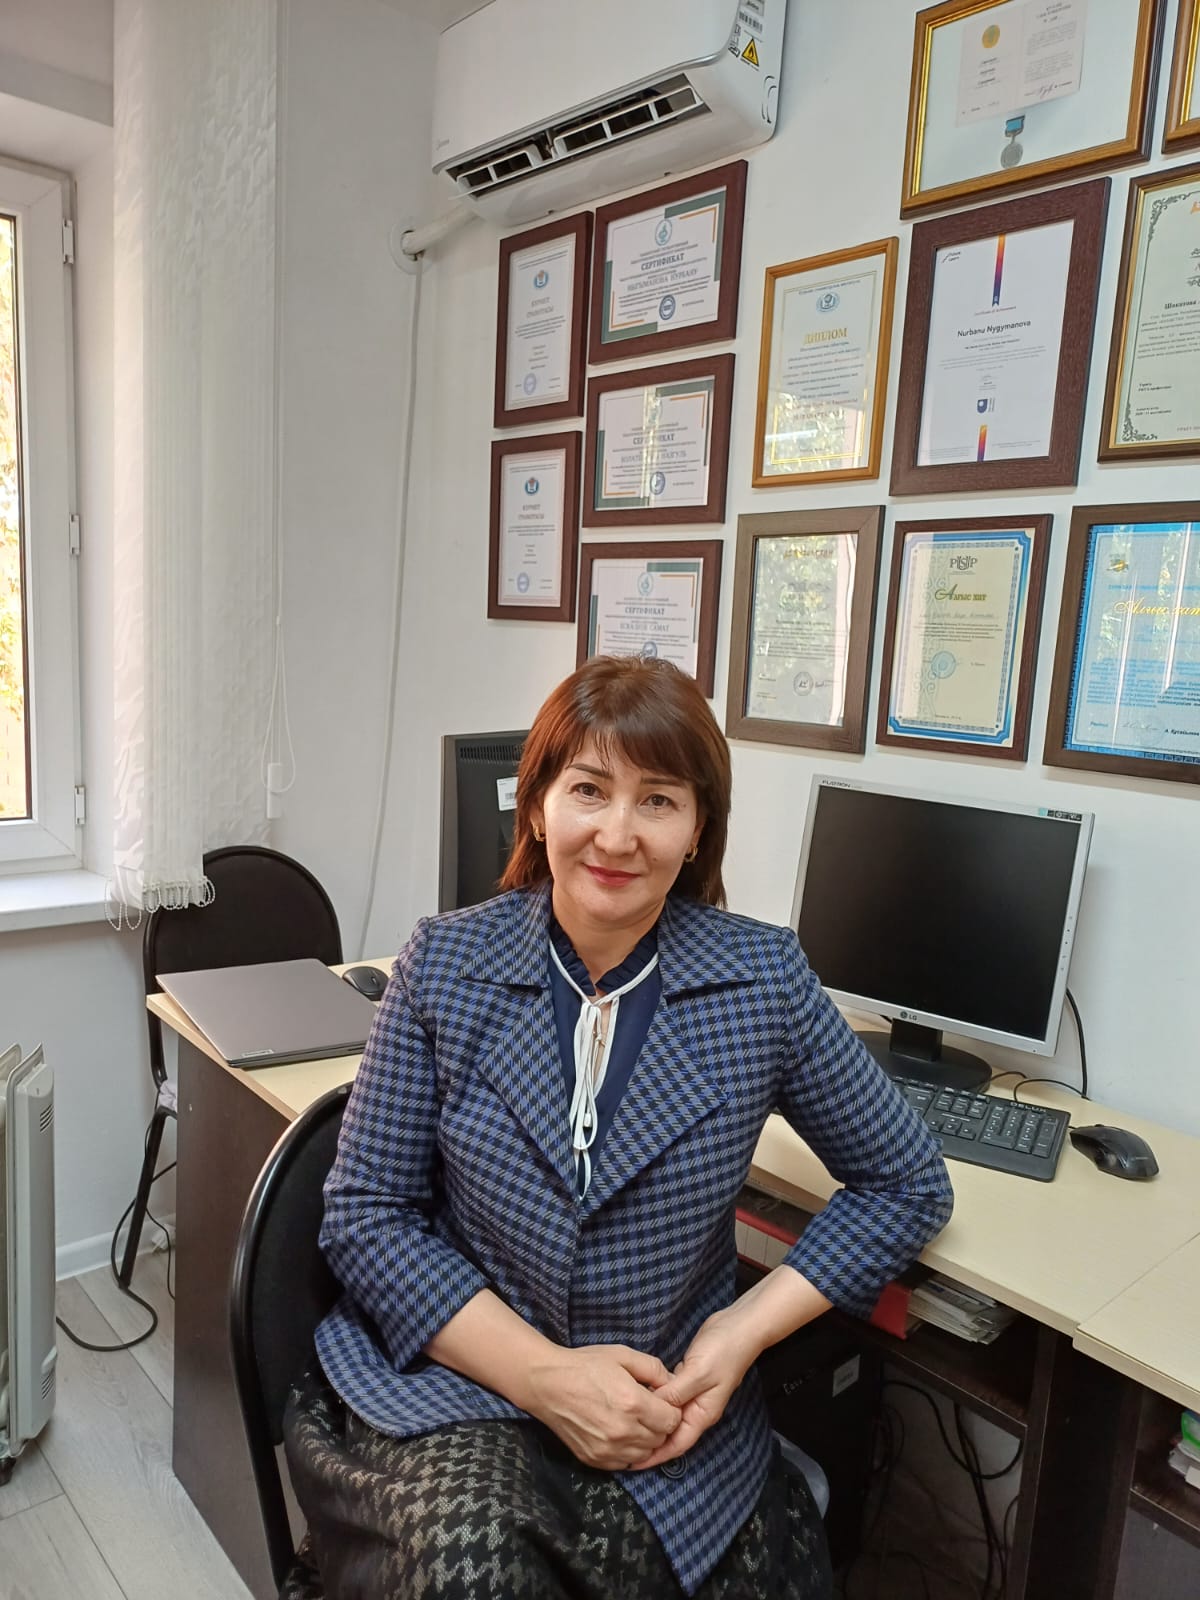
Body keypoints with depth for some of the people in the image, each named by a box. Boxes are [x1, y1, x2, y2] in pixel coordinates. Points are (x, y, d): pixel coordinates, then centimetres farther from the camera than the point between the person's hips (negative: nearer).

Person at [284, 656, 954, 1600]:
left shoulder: (764, 980, -7)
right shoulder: (445, 964, -7)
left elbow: (906, 1182, 3)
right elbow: (366, 1214, -4)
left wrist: (746, 1330, -10)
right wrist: (543, 1374, -15)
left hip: (669, 1412, 2)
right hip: (449, 1389, -1)